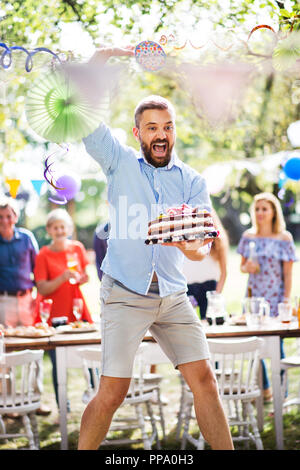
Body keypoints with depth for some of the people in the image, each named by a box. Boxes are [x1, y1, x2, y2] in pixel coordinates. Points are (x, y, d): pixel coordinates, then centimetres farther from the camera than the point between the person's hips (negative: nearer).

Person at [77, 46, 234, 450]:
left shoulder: (192, 181, 8)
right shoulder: (120, 163, 5)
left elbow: (200, 247, -3)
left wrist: (189, 244, -26)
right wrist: (107, 54, -4)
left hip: (173, 295, 3)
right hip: (125, 294, -2)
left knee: (204, 380, -2)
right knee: (112, 392, -8)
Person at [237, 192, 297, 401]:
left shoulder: (284, 238, -4)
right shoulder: (248, 236, 7)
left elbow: (288, 273, -4)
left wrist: (286, 300, -10)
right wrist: (247, 267, -8)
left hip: (275, 297, -4)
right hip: (253, 295, 4)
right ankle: (264, 388, 25)